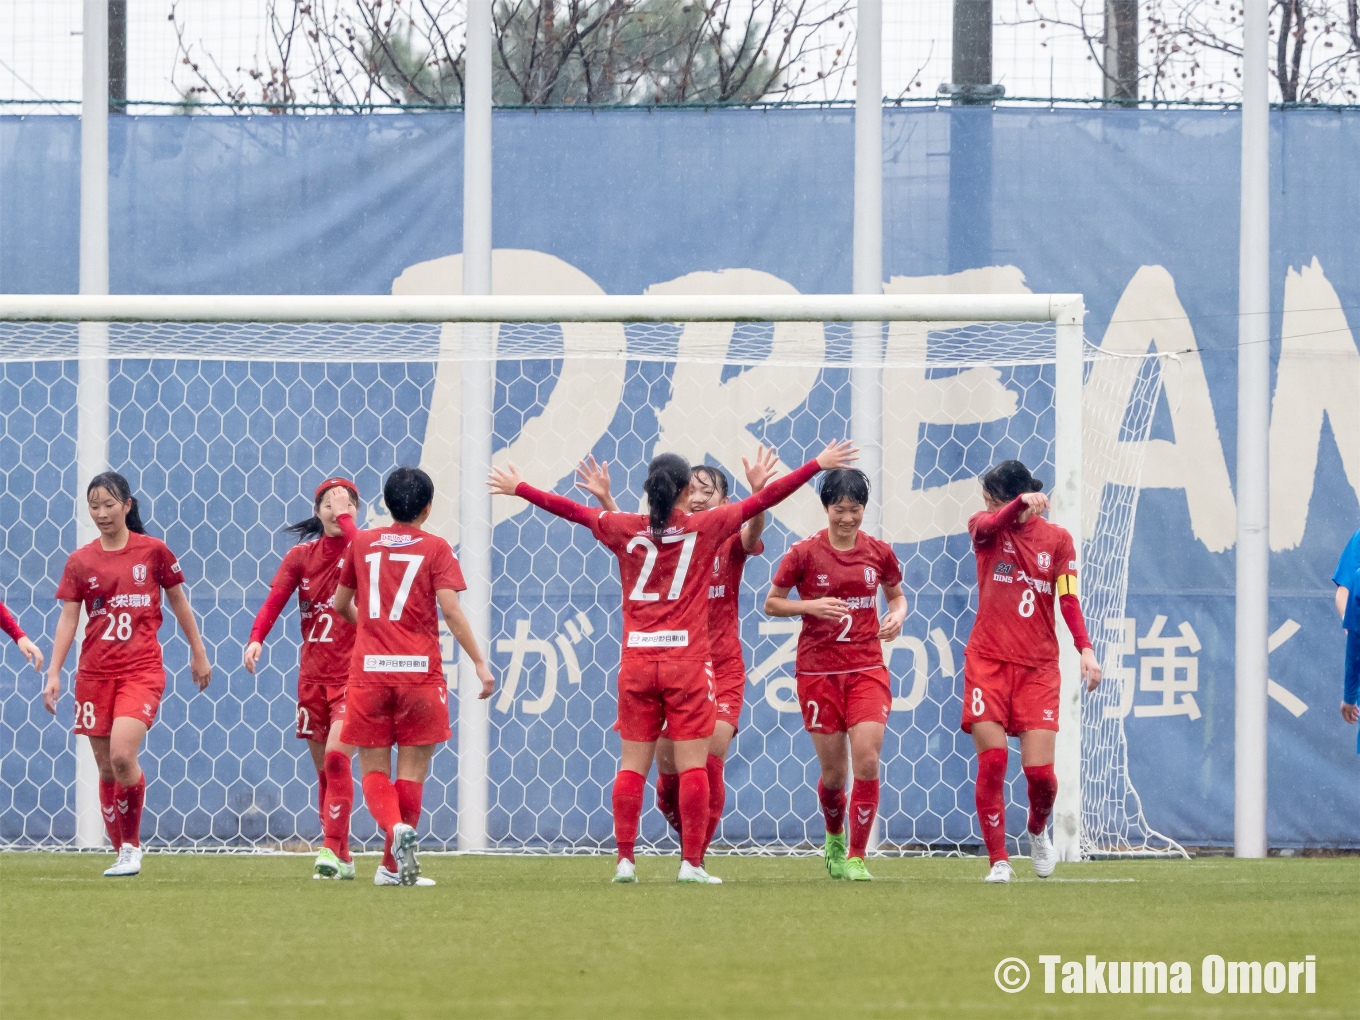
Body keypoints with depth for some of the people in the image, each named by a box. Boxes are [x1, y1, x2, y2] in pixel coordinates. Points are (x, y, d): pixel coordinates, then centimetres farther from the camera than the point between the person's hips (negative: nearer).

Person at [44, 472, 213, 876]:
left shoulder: (153, 551, 1)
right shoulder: (80, 561, 6)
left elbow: (179, 604, 11)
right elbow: (68, 618, 4)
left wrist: (199, 653, 16)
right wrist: (53, 672, -4)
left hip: (142, 669, -3)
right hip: (95, 672, 3)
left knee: (122, 755, -21)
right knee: (106, 768, 4)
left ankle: (133, 846, -4)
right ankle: (122, 853, 17)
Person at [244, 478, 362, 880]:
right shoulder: (301, 556, 7)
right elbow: (274, 601, -6)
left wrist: (345, 516, -20)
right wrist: (256, 638, -23)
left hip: (353, 674, -4)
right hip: (313, 676, 5)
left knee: (336, 757, -20)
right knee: (324, 769, 8)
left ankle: (333, 850, -21)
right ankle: (342, 859, 16)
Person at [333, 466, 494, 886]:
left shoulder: (362, 543, 9)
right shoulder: (435, 548, 1)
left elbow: (340, 605, 21)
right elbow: (450, 608, -10)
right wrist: (479, 663, -7)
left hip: (369, 669, 2)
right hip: (419, 670, -2)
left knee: (374, 770, 6)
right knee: (411, 771, 8)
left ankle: (396, 828, -23)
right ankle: (393, 865, 8)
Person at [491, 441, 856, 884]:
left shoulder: (626, 529, 2)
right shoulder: (705, 527, -3)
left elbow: (571, 510, 14)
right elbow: (763, 501, 0)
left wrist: (518, 488, 28)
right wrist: (818, 465, 6)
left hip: (636, 661, 3)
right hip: (688, 664, -3)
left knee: (633, 764, 7)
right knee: (692, 765, 0)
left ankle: (624, 860, 3)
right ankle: (691, 863, -4)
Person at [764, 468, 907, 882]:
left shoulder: (879, 552, 3)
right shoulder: (805, 553, -5)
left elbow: (896, 595, 19)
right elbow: (771, 603, 1)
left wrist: (897, 615, -3)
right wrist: (811, 606, -15)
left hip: (867, 668, 1)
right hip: (818, 671, -1)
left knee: (867, 761, -14)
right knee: (834, 772, 4)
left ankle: (856, 857, -4)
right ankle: (834, 838, 35)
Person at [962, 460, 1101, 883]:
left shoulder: (1057, 539, 4)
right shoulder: (985, 527, 3)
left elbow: (1068, 599, 0)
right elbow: (990, 525, -22)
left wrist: (1085, 649, -15)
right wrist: (1022, 502, -42)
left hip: (1038, 667, 0)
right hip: (988, 661, 0)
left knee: (1039, 771, -6)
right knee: (992, 761, -10)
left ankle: (1038, 832, 26)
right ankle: (998, 860, 0)